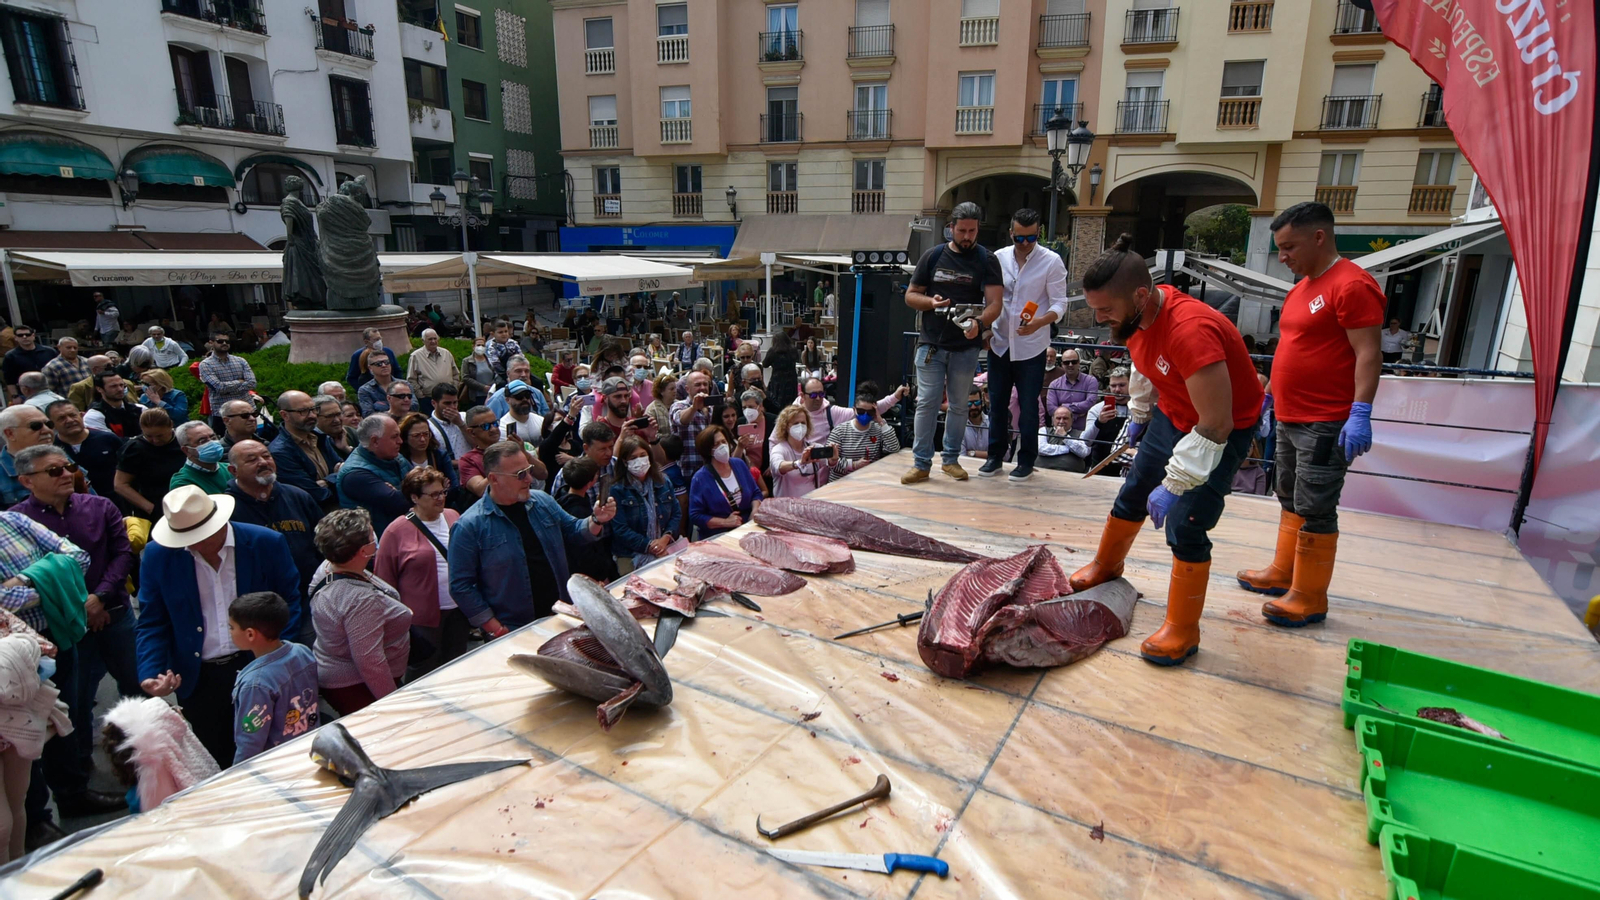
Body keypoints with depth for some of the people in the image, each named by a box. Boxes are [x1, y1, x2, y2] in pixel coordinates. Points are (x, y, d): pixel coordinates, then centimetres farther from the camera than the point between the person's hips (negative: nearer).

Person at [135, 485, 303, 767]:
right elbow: (151, 624, 3)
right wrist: (150, 675, -11)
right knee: (216, 766, 15)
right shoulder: (158, 555, -5)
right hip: (198, 679, 1)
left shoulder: (267, 544, -10)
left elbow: (289, 604, -1)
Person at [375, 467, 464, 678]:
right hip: (423, 618, -5)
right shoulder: (397, 532, -10)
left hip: (457, 612, 5)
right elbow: (384, 581, -7)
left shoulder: (454, 518, 5)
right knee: (424, 676, 9)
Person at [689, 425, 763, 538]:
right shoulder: (700, 478, -7)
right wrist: (725, 522, -16)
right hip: (717, 537, -5)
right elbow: (695, 516, -9)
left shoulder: (739, 465, 10)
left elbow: (756, 493, 18)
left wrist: (755, 511, -3)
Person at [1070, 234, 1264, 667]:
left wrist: (1173, 485, -30)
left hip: (1224, 429, -8)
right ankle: (1106, 565, 44)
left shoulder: (1191, 331, -39)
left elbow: (1215, 427, -36)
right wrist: (1139, 414, 20)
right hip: (1173, 413, 8)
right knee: (1133, 492, 19)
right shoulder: (1136, 314, -12)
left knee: (1184, 526, -12)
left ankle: (1182, 631, 5)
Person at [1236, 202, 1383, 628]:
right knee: (1290, 500, 18)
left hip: (1327, 425, -10)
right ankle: (1283, 574, 31)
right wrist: (1273, 394, 25)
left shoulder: (1352, 285, -15)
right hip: (1290, 418, 10)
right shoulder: (1301, 289, 15)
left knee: (1314, 510, -5)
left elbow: (1368, 353, -20)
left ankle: (1310, 599, 4)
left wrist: (1360, 412, -26)